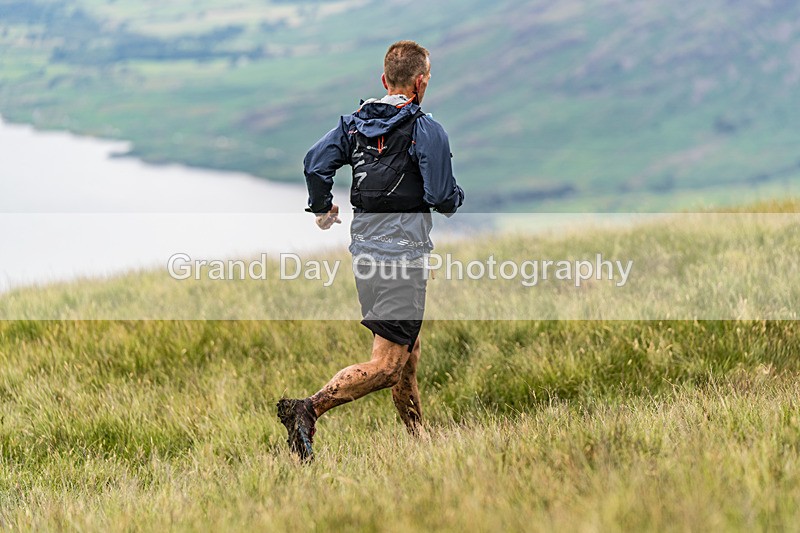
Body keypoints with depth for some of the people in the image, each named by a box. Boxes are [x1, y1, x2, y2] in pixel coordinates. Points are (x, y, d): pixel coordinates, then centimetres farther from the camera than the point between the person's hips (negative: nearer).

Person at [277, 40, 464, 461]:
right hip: (401, 254, -8)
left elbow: (316, 161, -1)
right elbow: (442, 198, -13)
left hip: (364, 249, 8)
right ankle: (309, 409, -26)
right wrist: (457, 197, 10)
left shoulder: (354, 122, 7)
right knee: (386, 366, -9)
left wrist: (322, 207, 16)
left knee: (408, 350, 21)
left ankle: (417, 439, 28)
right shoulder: (427, 130, -10)